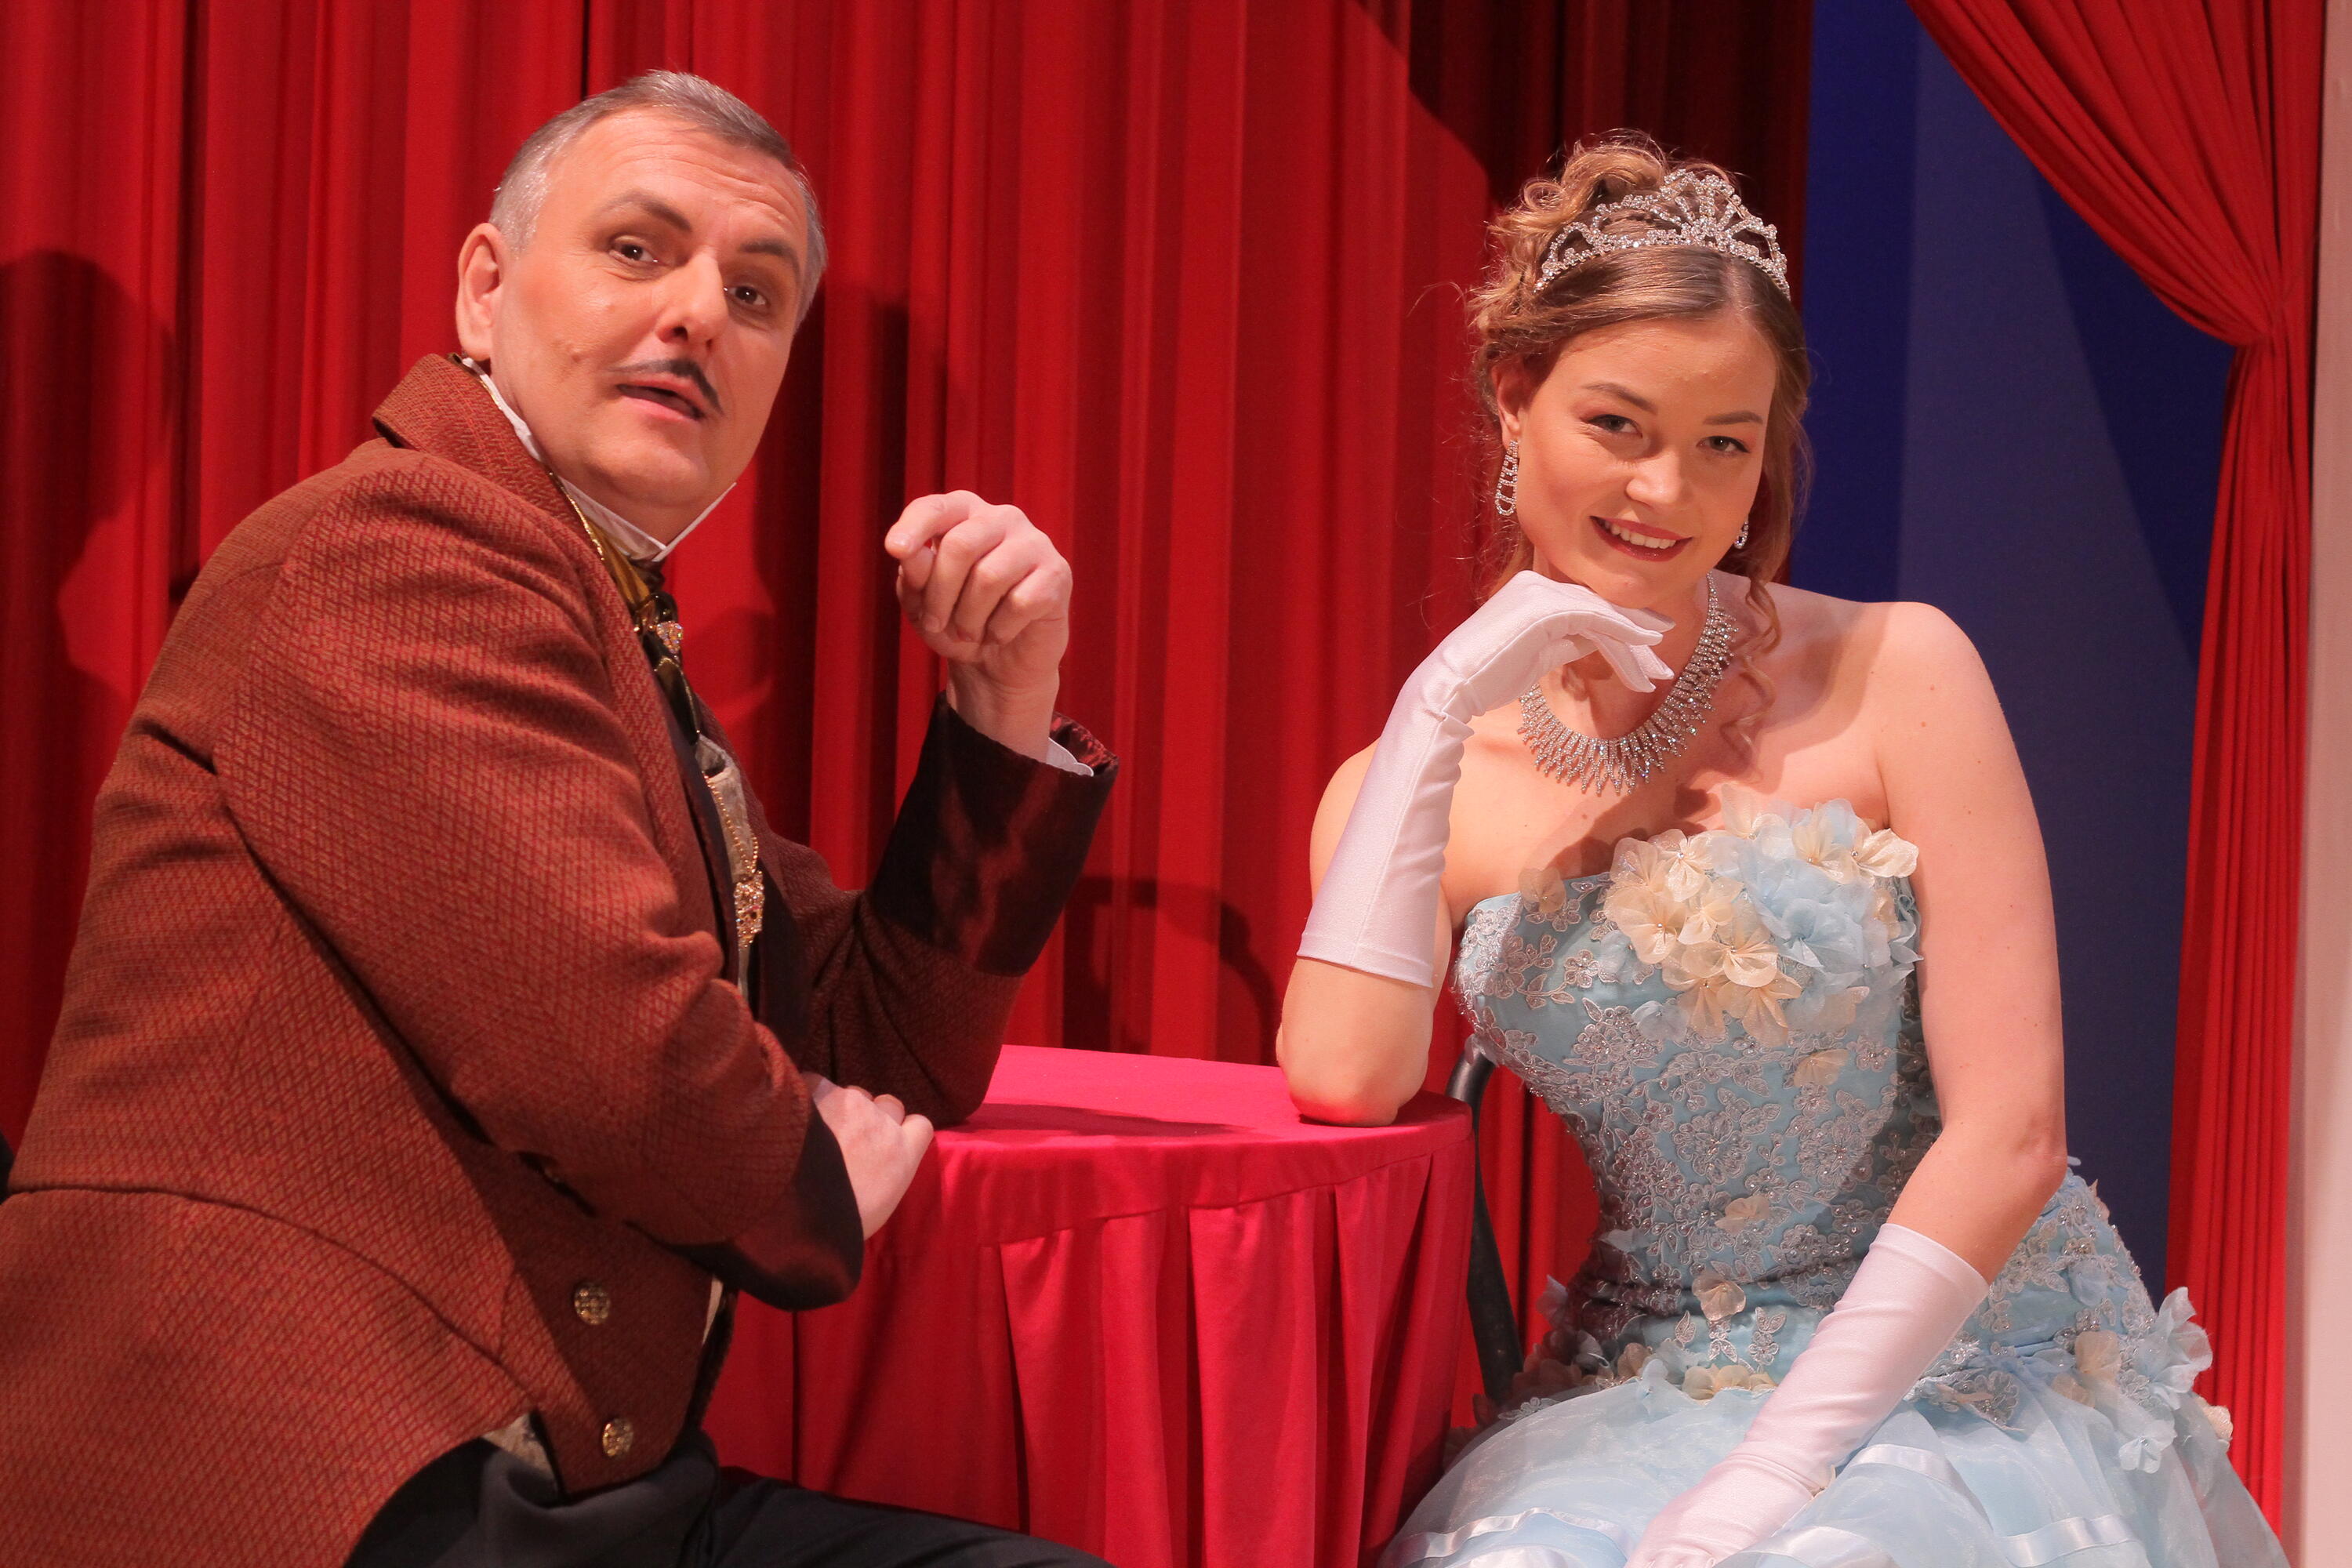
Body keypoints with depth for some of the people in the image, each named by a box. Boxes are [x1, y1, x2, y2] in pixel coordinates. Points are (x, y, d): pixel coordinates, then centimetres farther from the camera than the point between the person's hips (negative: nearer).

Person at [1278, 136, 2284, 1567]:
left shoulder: (1895, 675, -7)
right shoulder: (1427, 783, 1)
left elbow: (2009, 1135, -11)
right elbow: (1343, 1080, -17)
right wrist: (1438, 712, -13)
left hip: (1962, 1372, -2)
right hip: (1641, 1392, 2)